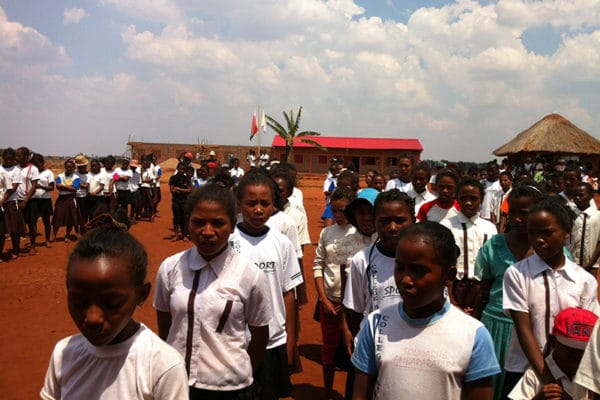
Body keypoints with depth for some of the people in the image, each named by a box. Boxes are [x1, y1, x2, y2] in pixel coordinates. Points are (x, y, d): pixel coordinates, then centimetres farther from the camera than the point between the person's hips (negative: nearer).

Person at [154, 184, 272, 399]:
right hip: (177, 383, 2)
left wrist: (241, 375, 7)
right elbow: (164, 327, 5)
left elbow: (260, 335, -2)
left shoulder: (250, 276, -14)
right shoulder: (170, 268, -9)